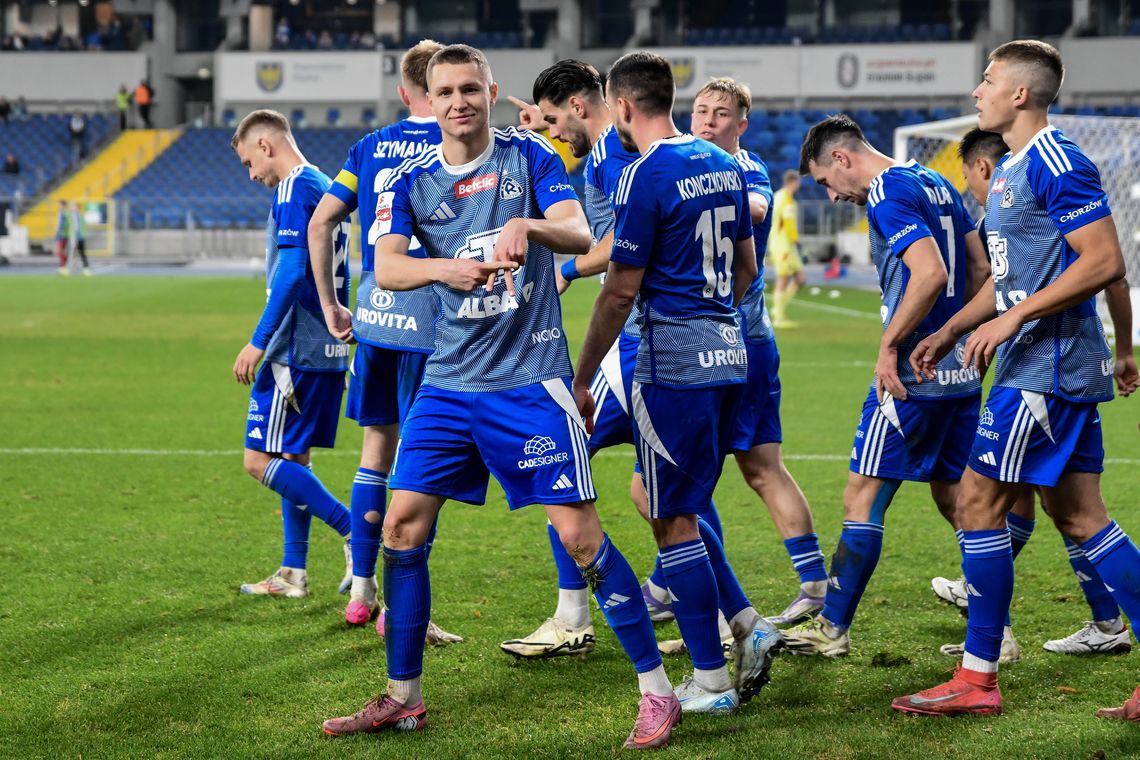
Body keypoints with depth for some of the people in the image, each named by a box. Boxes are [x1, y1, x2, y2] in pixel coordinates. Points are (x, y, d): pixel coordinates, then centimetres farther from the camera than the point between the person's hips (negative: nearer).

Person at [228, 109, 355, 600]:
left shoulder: (294, 190, -12)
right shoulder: (325, 187, 17)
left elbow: (291, 272, -22)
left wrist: (257, 342, -21)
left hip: (295, 352, -10)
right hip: (328, 351, 10)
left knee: (260, 460, -8)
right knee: (292, 460, 14)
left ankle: (355, 532, -11)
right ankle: (293, 573, 16)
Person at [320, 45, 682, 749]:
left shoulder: (529, 156, -1)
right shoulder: (411, 181, 5)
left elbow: (581, 235, -14)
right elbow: (385, 268, -11)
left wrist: (528, 225, -34)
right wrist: (443, 268, -31)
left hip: (531, 379, -4)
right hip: (450, 381, 4)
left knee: (578, 532, -8)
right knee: (403, 524, 1)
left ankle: (658, 692, 2)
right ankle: (403, 697, 15)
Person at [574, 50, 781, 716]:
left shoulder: (645, 176, -13)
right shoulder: (722, 164, 11)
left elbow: (620, 292, -13)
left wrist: (581, 379, -5)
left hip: (673, 360, -8)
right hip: (728, 354, 8)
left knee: (675, 521, -1)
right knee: (681, 508, 20)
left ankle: (711, 682, 2)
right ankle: (748, 625, 10)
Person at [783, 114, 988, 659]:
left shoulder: (888, 194, -13)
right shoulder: (936, 184, 16)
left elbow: (931, 273, -25)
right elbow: (979, 268, 18)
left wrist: (889, 345, -18)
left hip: (913, 374, -9)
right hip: (960, 372, 9)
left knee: (862, 497, -2)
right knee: (957, 500, 13)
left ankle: (832, 629, 3)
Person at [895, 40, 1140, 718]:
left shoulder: (1057, 163, -15)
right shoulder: (1010, 171, 17)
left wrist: (1012, 321, -21)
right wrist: (951, 332, 18)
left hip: (1047, 368, -10)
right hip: (1061, 365, 10)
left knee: (979, 504, -6)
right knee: (1081, 517, 9)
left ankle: (978, 679, 0)